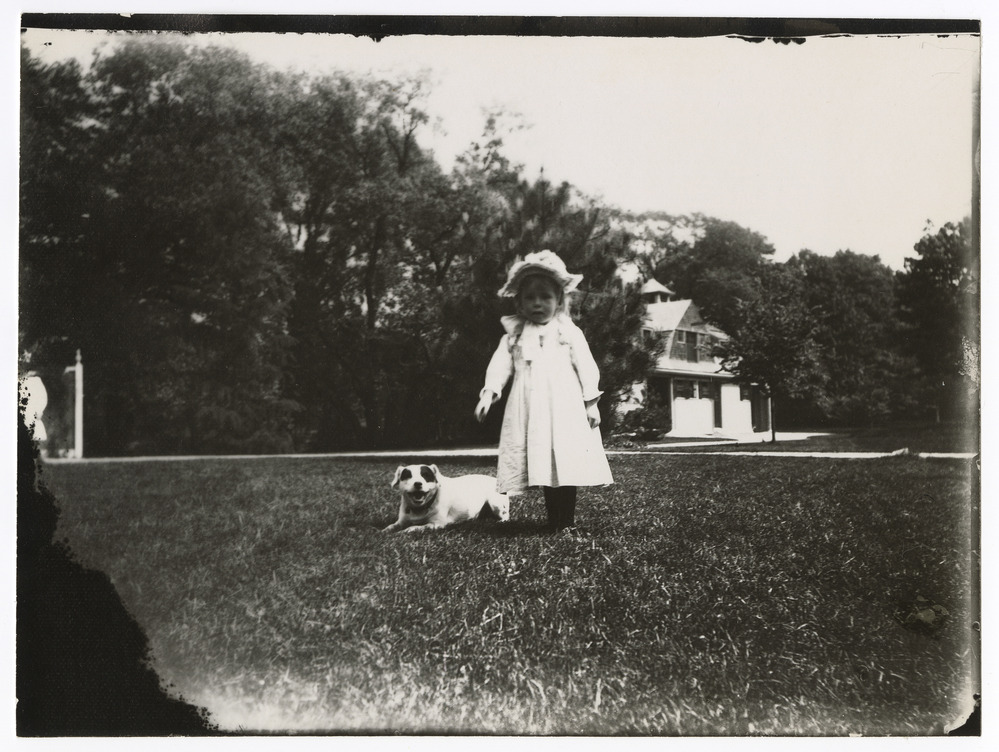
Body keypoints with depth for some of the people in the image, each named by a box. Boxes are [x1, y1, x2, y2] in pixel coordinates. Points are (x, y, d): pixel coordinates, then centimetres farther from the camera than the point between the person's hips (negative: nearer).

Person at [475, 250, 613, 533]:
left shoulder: (569, 332, 6)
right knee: (543, 467, 0)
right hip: (530, 411, 2)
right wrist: (488, 392, -9)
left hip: (565, 407, -2)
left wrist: (591, 402, -2)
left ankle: (567, 522, 2)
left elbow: (586, 367, 4)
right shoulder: (514, 336, 12)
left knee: (566, 465, -7)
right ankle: (553, 523, 7)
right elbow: (500, 364, 6)